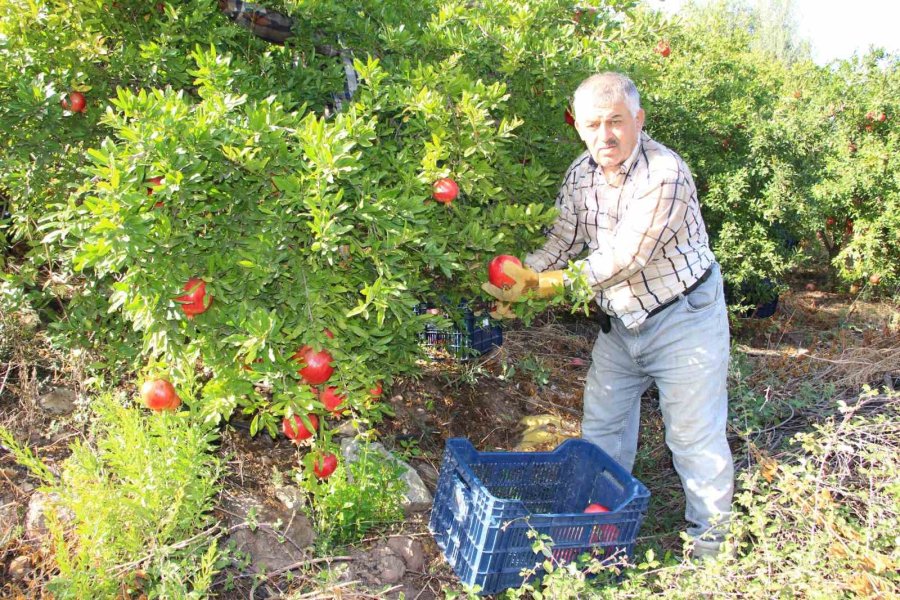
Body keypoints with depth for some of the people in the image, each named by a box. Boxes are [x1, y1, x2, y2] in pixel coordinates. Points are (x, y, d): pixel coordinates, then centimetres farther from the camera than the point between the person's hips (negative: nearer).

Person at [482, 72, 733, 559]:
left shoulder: (664, 174, -26)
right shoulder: (581, 174, -3)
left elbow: (620, 261, -29)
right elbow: (560, 243, -1)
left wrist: (541, 285, -28)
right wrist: (521, 275, -20)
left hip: (683, 318, -7)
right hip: (619, 322, 7)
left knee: (695, 439, 2)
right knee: (601, 431, 16)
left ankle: (711, 547, 22)